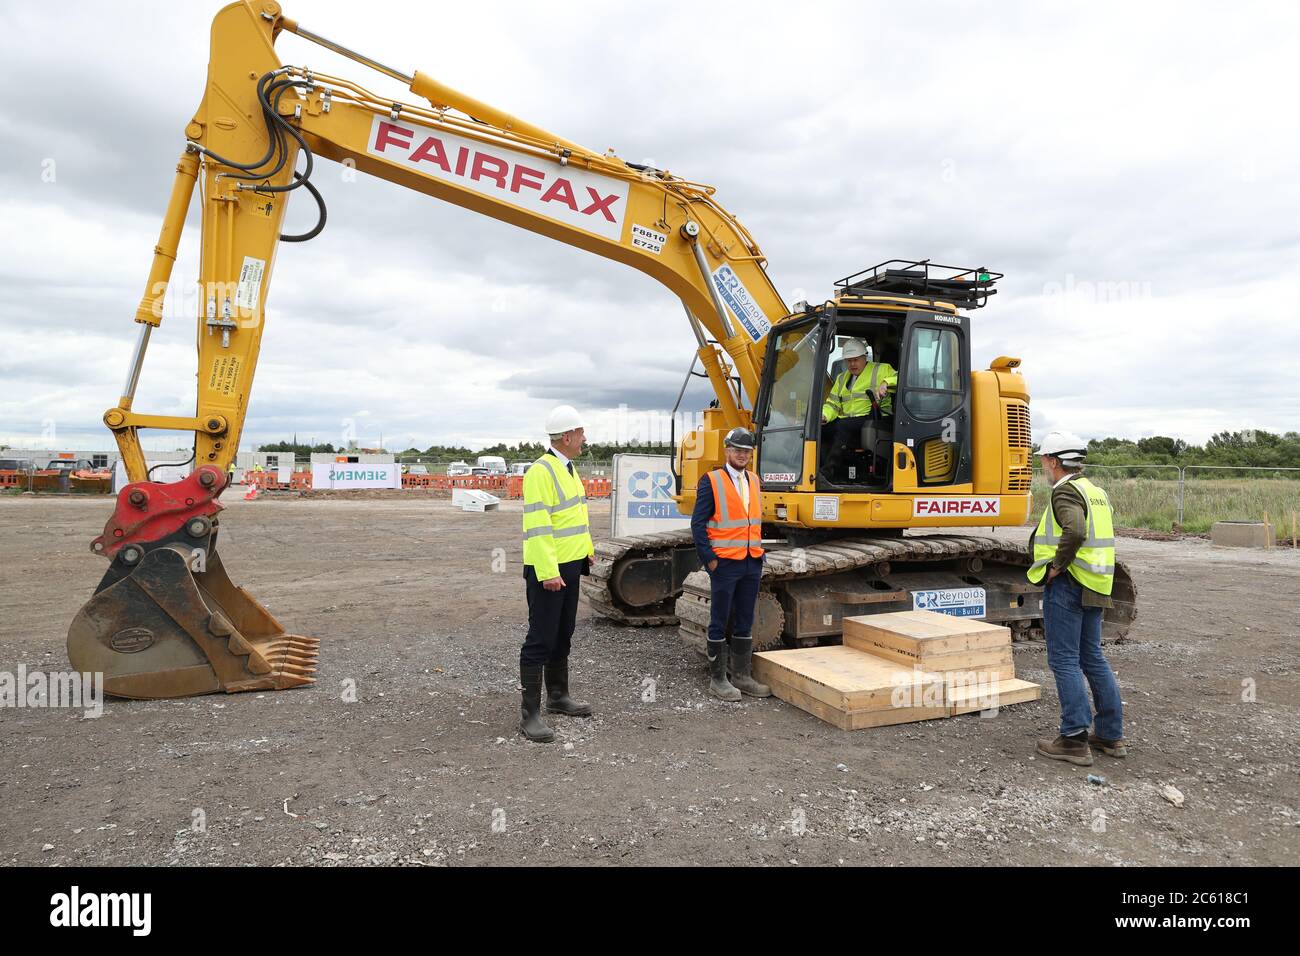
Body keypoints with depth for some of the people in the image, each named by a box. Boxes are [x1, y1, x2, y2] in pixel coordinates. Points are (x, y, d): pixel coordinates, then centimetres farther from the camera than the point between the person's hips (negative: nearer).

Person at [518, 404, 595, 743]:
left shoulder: (568, 469, 13)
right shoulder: (541, 471, -18)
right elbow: (536, 527, -23)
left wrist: (587, 548, 19)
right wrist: (548, 571, -26)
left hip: (570, 566, 10)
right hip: (547, 570, -10)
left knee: (562, 636, 19)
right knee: (541, 640, -4)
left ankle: (558, 696, 33)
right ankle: (530, 713, 5)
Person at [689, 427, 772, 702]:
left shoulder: (754, 480, 13)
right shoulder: (711, 481, -7)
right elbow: (698, 523, -9)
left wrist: (758, 551, 13)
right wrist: (710, 558, -13)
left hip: (752, 563, 6)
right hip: (724, 563, -6)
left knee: (744, 623, 13)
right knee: (720, 623, 3)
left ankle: (742, 676, 23)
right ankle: (718, 679, 12)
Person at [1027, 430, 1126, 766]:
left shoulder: (1066, 491, -14)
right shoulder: (1096, 492, 16)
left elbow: (1075, 531, -31)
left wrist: (1058, 564, -20)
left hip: (1068, 585, -9)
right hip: (1096, 586, 9)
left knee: (1064, 660, -3)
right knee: (1093, 657, 16)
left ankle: (1075, 740, 0)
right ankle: (1111, 735, 22)